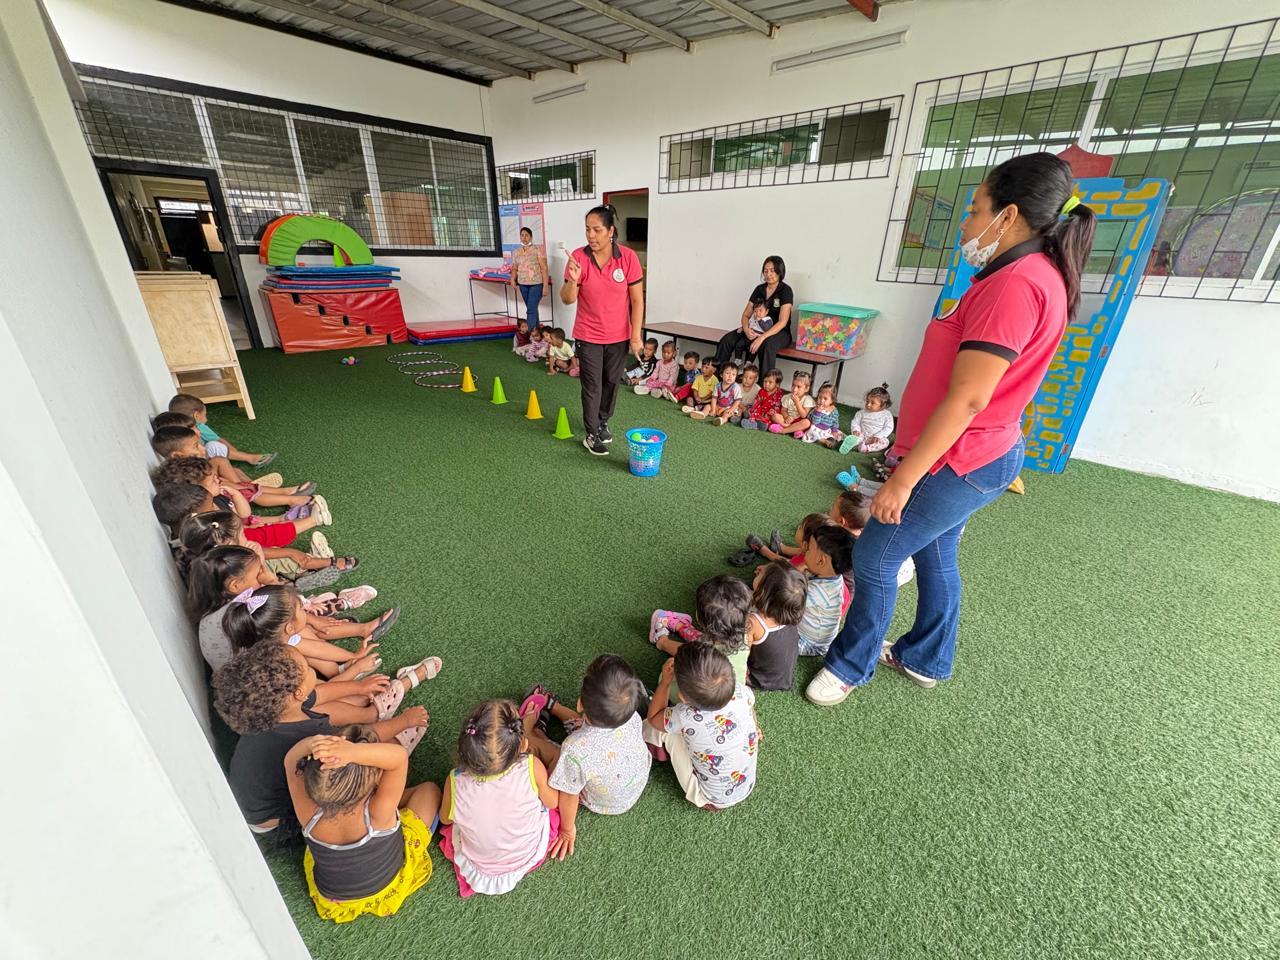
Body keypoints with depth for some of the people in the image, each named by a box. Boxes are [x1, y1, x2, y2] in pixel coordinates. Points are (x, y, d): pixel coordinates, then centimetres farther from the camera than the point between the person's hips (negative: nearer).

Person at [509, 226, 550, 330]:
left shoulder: (538, 250, -4)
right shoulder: (516, 252, 10)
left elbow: (544, 268, -8)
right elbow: (515, 268, 15)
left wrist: (545, 286, -15)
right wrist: (513, 280, -5)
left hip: (536, 284, -5)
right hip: (523, 285, 5)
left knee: (531, 310, -13)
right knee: (533, 309, 13)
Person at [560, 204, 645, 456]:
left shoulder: (628, 257, -10)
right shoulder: (578, 257, -10)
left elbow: (637, 300, -5)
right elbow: (567, 300, -9)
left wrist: (636, 336, -7)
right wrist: (572, 281, -30)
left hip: (619, 336, 1)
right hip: (588, 336, -1)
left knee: (612, 382, 15)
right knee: (592, 386, 3)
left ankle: (603, 423, 37)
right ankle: (591, 434, 17)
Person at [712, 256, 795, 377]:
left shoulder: (785, 290, -9)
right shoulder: (759, 289, 7)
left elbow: (783, 321, -18)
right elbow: (746, 315, 7)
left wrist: (762, 337, -31)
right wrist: (746, 329, -17)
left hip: (779, 332, -5)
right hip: (757, 329, 5)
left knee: (767, 345, -41)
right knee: (727, 340, -18)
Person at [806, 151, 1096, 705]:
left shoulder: (1017, 284, -22)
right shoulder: (1038, 275, 11)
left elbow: (966, 399, -27)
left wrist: (902, 480, -24)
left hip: (959, 462, -10)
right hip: (980, 454, 10)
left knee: (874, 556, 1)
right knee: (934, 554, 20)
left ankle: (851, 664, 22)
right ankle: (926, 660, 39)